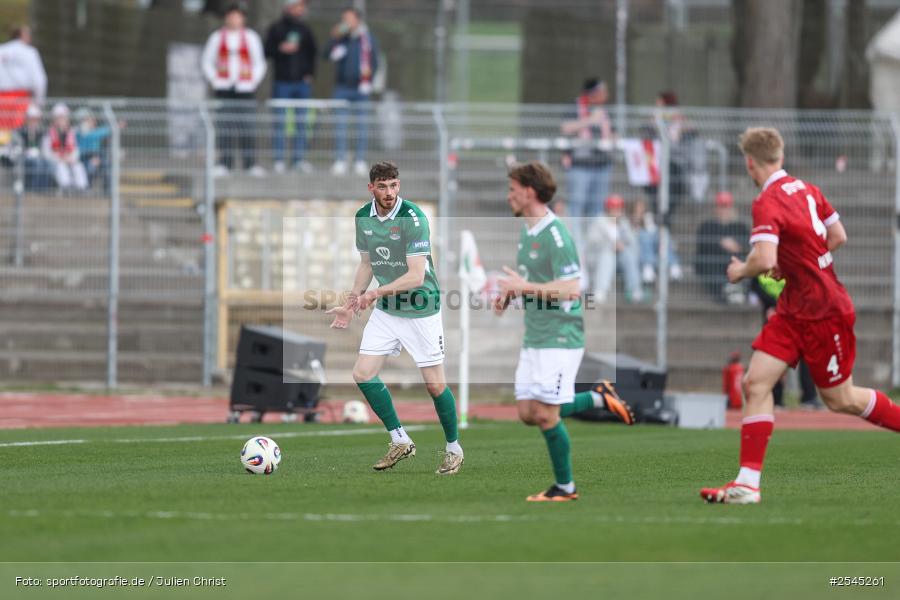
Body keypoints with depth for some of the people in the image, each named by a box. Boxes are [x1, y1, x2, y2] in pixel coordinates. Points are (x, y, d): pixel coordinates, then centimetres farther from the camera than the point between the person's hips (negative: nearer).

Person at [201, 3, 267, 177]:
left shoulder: (251, 37, 8)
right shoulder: (217, 37, 9)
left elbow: (259, 63, 12)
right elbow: (207, 61, 12)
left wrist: (254, 82, 1)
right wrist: (214, 81, 1)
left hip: (245, 89, -1)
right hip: (223, 89, 1)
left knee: (246, 126, -6)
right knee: (224, 125, -5)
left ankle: (250, 163, -3)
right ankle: (225, 162, -2)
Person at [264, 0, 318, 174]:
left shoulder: (305, 29, 10)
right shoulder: (276, 28, -1)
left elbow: (313, 52, 17)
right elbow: (267, 51, -3)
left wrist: (310, 73, 6)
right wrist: (281, 49, -20)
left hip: (302, 82, 4)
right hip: (282, 82, -4)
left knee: (302, 123, 4)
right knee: (280, 122, -4)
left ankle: (299, 159, 9)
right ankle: (278, 160, -1)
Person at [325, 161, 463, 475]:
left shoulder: (413, 218, -21)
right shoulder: (363, 217, 0)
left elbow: (416, 275, -25)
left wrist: (377, 292, -32)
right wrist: (350, 304, 12)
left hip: (420, 310, -6)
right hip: (386, 310, 6)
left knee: (435, 384, -2)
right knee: (363, 374, -3)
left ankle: (453, 449, 18)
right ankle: (400, 441, 11)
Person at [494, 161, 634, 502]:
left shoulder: (556, 236, -17)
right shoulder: (527, 232, 13)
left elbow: (571, 289, -22)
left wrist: (524, 286, -21)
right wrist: (508, 295, 7)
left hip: (560, 337, -9)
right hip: (534, 337, 9)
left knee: (546, 415, -8)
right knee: (528, 413, 7)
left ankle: (565, 487, 5)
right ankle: (599, 398, 21)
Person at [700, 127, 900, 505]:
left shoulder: (768, 203, -21)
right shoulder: (807, 190, 6)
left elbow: (764, 260, -32)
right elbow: (838, 237, 14)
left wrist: (741, 271, -10)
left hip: (823, 313, -9)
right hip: (794, 312, 9)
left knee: (840, 400, 6)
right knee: (755, 383, -2)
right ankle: (748, 483, -6)